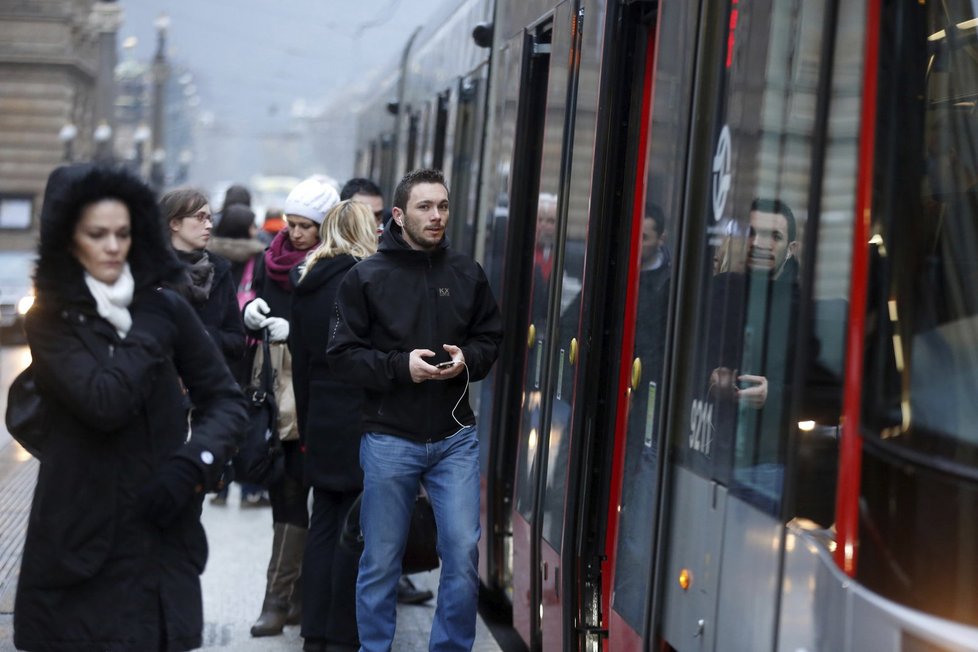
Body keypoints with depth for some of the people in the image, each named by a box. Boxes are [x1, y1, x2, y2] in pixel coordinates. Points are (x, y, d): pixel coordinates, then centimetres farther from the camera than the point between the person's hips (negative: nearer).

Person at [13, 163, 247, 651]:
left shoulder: (166, 307, 5)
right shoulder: (51, 319, -2)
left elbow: (226, 398, 5)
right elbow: (104, 402, -17)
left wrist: (194, 464, -11)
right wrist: (150, 334, -6)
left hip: (164, 534, 2)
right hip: (82, 537, -2)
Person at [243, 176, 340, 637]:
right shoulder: (272, 258, 10)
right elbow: (252, 311, 19)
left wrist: (296, 331, -20)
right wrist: (251, 312, -3)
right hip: (272, 390, 6)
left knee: (291, 494, -5)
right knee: (281, 490, 9)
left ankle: (278, 599, -1)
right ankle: (301, 594, 19)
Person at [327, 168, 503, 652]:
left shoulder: (467, 274, 5)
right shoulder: (366, 277, -3)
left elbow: (491, 339, 13)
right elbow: (342, 354, -4)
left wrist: (467, 360, -8)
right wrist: (401, 365, -17)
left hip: (455, 436, 2)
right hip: (389, 438, -2)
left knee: (463, 553, -2)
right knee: (381, 561, 6)